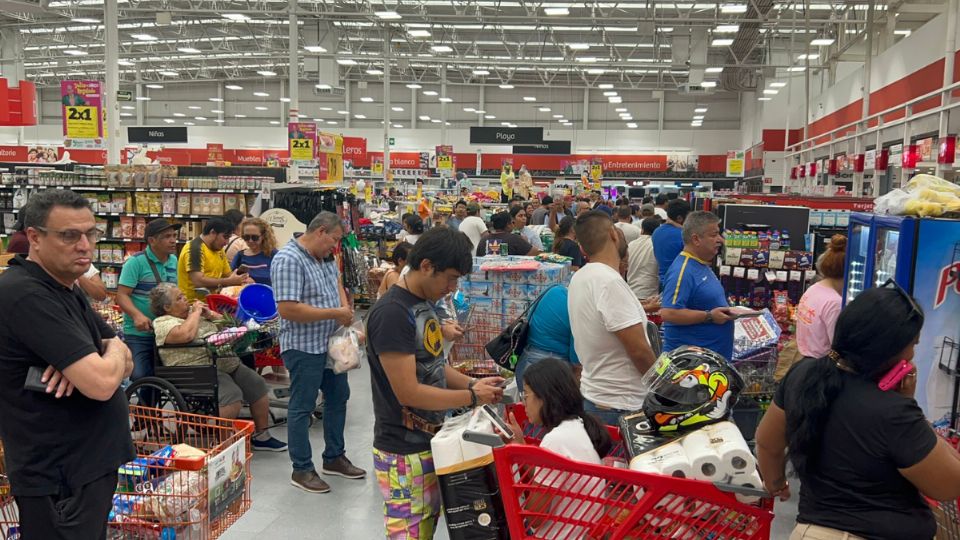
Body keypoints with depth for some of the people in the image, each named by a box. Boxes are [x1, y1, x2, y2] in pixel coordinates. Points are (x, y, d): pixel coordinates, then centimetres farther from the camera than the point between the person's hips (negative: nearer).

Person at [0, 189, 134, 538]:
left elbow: (125, 362, 10)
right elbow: (101, 383, -29)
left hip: (89, 464, 10)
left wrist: (90, 361, -13)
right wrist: (114, 350, -6)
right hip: (60, 480, -10)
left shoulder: (67, 290, 11)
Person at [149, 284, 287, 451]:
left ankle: (261, 436, 7)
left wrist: (209, 314, 6)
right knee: (232, 395, -30)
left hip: (227, 362, 8)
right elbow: (186, 335, -25)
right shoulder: (163, 323, -4)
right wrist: (195, 312, -10)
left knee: (258, 385, -3)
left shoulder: (191, 311, 19)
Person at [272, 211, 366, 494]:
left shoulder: (325, 257, 7)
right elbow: (287, 309, -27)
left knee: (338, 397, 18)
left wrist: (346, 307, -1)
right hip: (304, 348, -9)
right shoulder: (288, 259, -21)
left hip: (331, 344, 9)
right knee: (302, 408, 4)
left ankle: (334, 457, 33)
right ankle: (302, 470, 18)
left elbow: (337, 282, 22)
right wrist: (335, 313, -22)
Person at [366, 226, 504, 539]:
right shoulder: (392, 313, -24)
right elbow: (408, 393, -25)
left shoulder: (425, 303, 6)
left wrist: (474, 383, -2)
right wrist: (472, 397, -17)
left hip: (431, 441, 9)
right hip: (403, 451, -9)